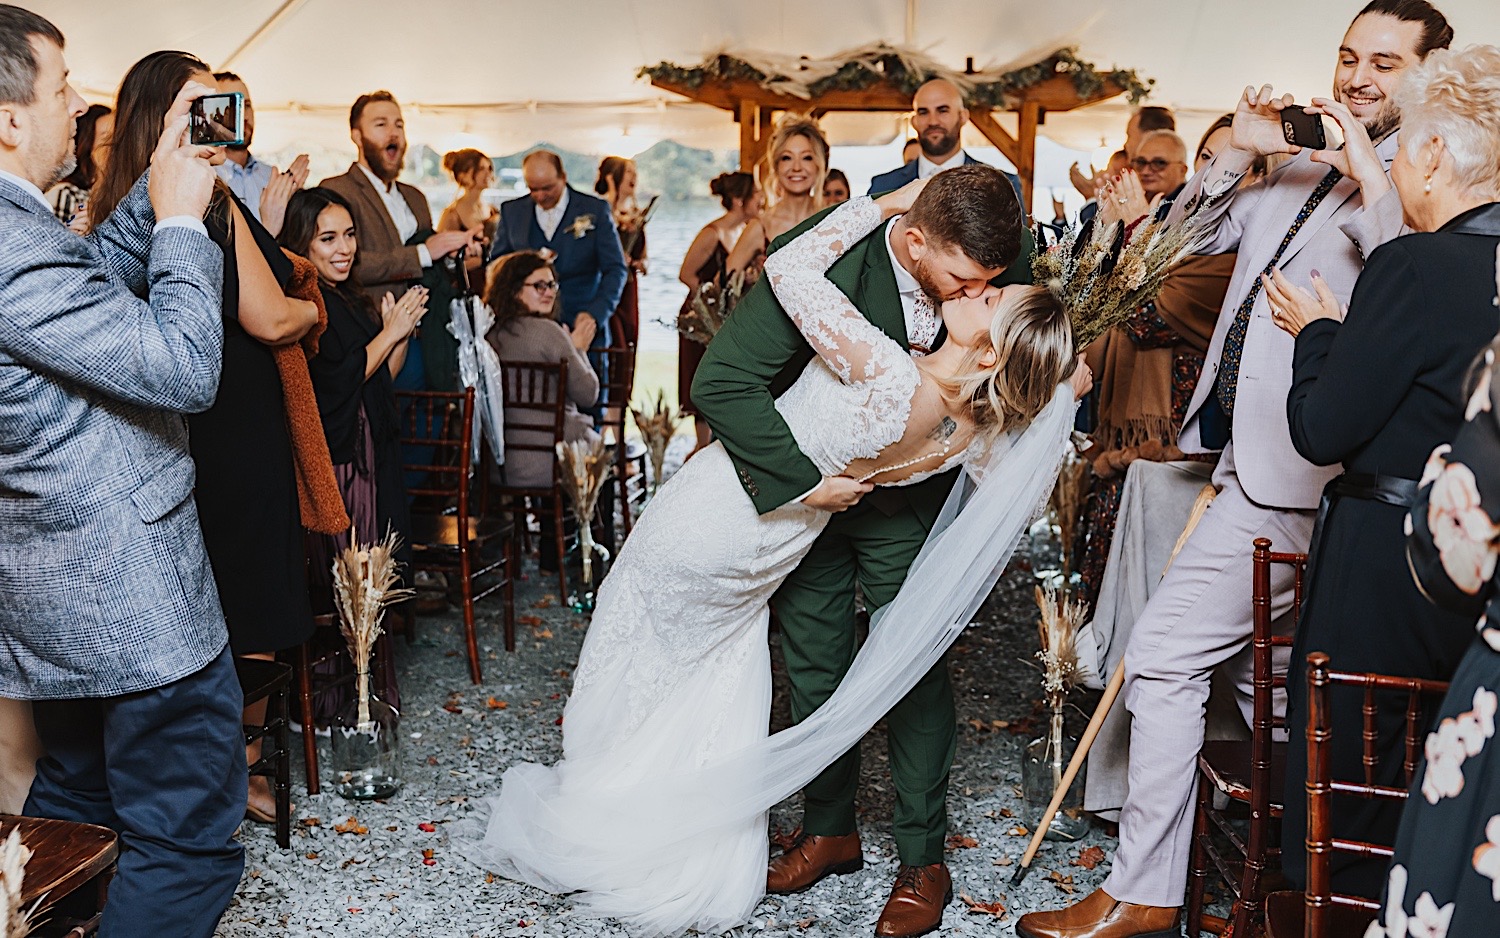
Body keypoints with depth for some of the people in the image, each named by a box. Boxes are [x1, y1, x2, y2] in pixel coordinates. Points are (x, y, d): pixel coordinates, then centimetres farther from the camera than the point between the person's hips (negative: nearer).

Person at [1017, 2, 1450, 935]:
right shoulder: (1300, 173, 17)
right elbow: (1189, 238, 21)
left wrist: (1369, 175, -22)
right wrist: (1237, 157, 6)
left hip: (1290, 476, -9)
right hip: (1245, 455, 9)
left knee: (1162, 653, -9)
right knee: (1248, 664, 18)